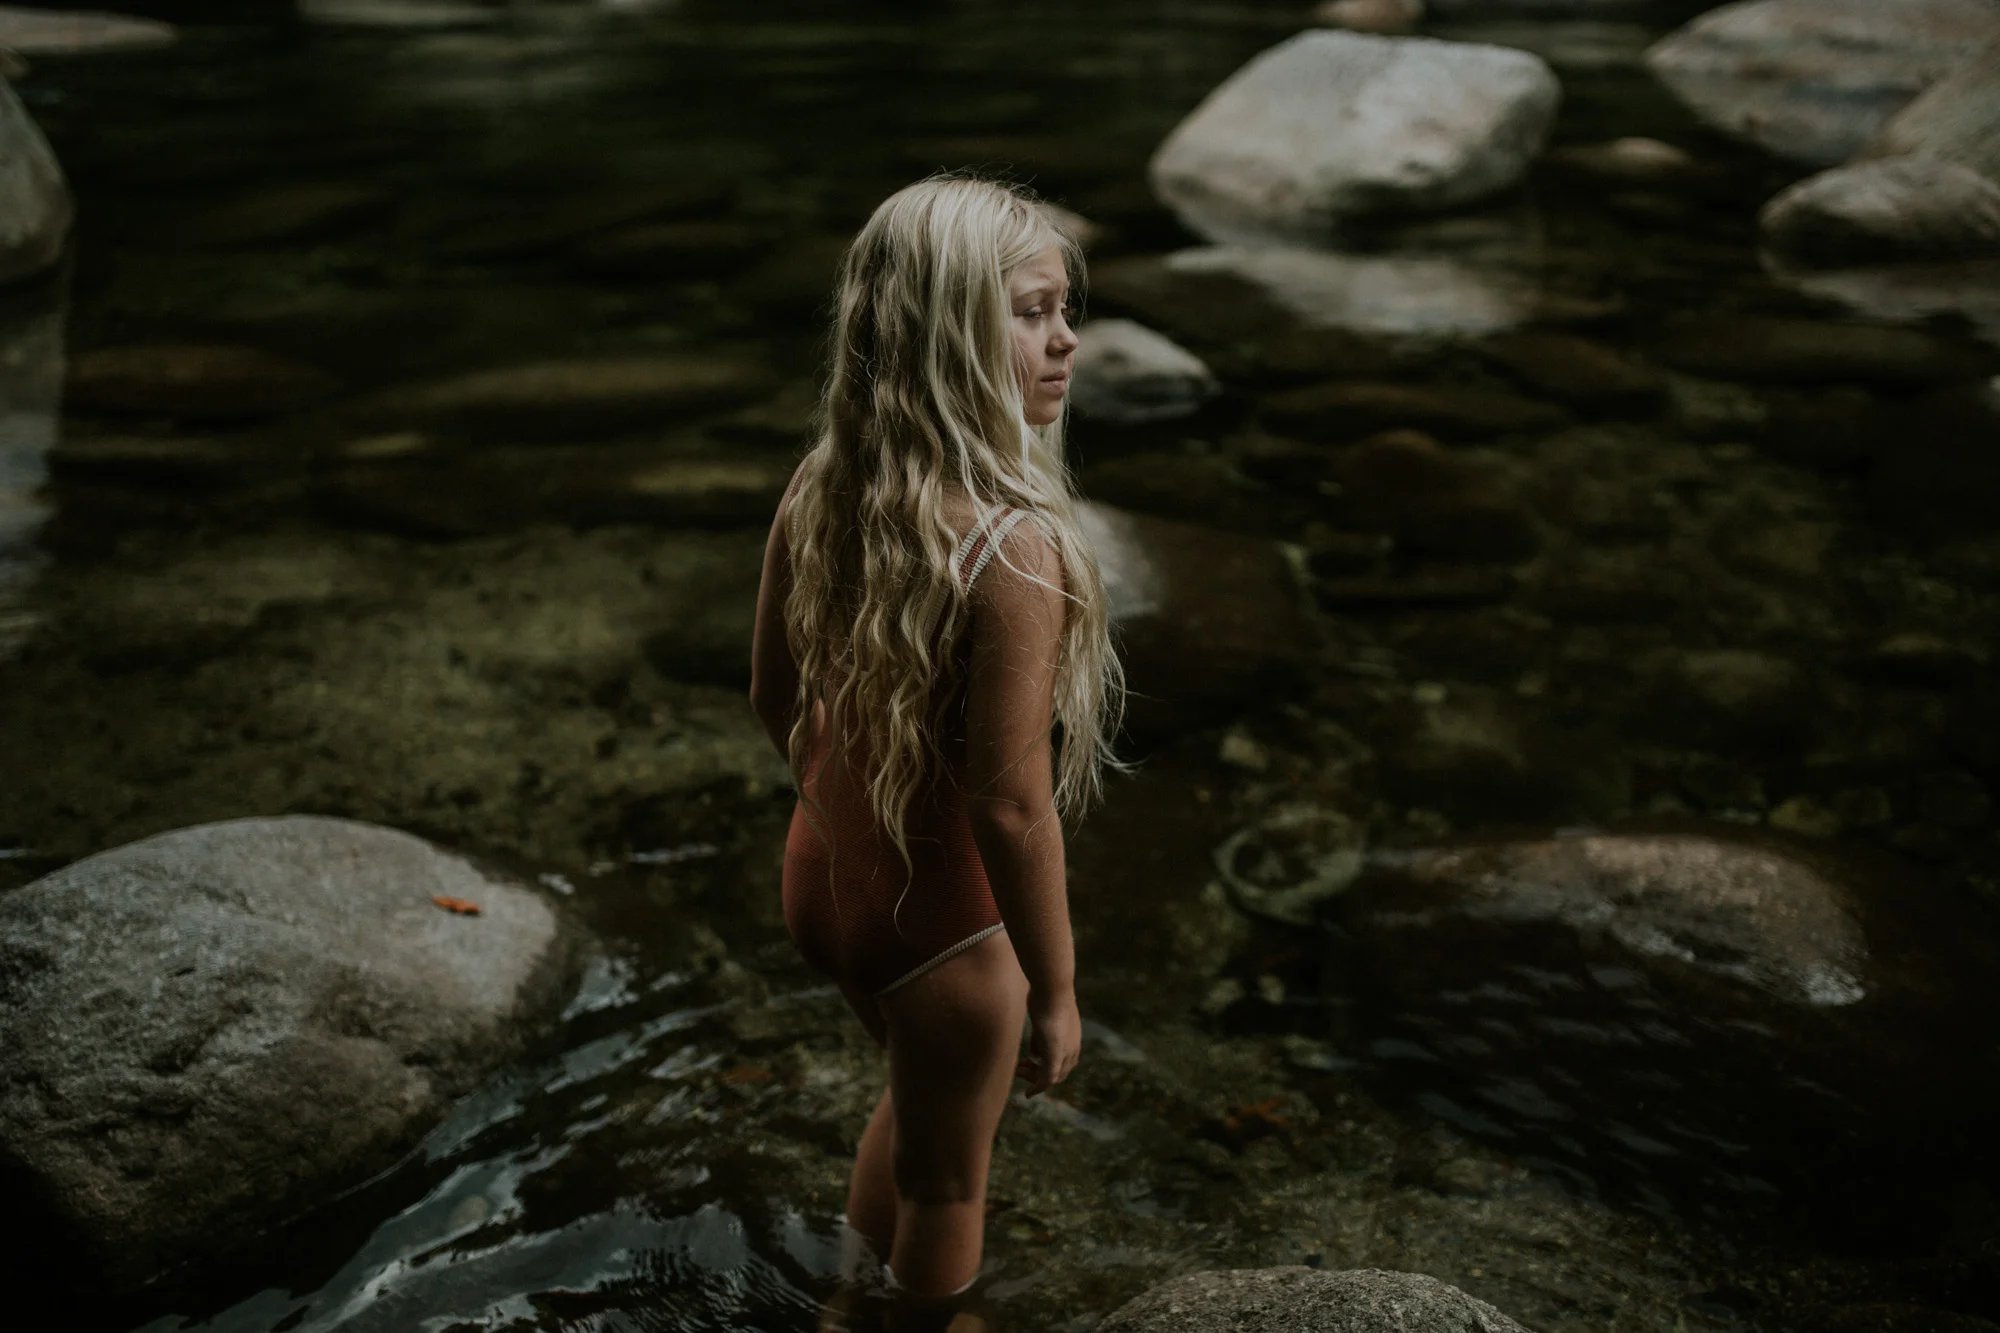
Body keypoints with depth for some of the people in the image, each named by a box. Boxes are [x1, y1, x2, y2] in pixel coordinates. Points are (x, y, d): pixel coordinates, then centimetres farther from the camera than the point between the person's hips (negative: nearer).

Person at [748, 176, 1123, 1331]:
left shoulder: (819, 491, -10)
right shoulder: (1013, 550, -33)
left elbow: (775, 697, 3)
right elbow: (1012, 810, -28)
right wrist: (1056, 990, -14)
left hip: (824, 878, 8)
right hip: (943, 920, -8)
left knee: (923, 1102, 35)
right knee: (947, 1175, 22)